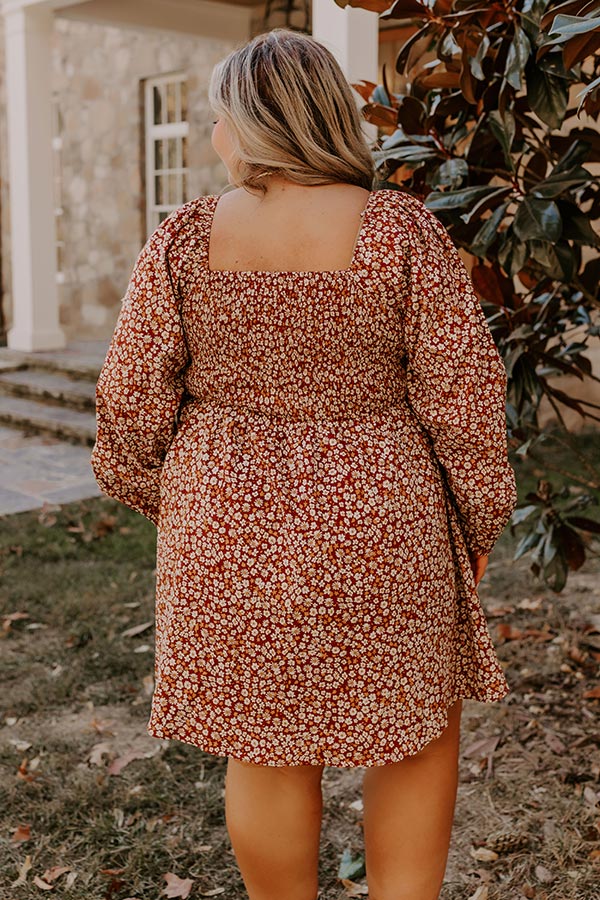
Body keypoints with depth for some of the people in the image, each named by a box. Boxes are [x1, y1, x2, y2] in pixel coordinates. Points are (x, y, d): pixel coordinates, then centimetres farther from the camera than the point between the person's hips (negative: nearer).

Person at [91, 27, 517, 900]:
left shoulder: (184, 239, -6)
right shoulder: (404, 230, -10)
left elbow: (133, 396, -2)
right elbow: (463, 392, -9)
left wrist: (150, 489, 16)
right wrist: (477, 522, 4)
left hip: (234, 531, 2)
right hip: (379, 529, -1)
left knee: (267, 748, 17)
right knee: (419, 731, 18)